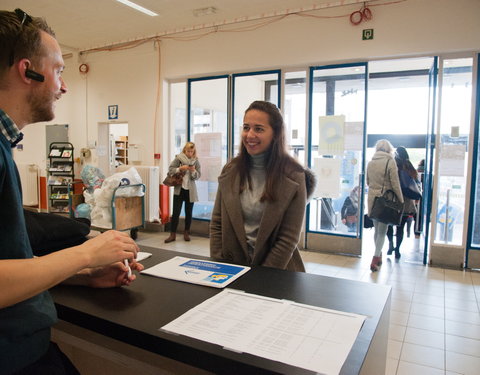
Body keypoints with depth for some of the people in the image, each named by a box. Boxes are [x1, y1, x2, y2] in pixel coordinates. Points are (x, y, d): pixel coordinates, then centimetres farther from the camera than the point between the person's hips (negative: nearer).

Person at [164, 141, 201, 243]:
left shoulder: (196, 161, 1)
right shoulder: (178, 158, -3)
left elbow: (198, 175, 1)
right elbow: (170, 170, -4)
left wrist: (194, 171, -19)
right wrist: (180, 168, -18)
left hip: (190, 190, 1)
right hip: (179, 189, -1)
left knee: (189, 212, 8)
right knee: (175, 212, 0)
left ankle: (186, 233, 23)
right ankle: (172, 234, 8)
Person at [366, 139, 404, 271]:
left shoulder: (370, 162, 5)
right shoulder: (390, 162, -10)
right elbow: (395, 184, -9)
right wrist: (401, 201, -2)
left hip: (372, 198, 5)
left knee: (377, 229, 17)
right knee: (382, 231, 2)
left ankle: (378, 256, 28)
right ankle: (375, 259, -1)